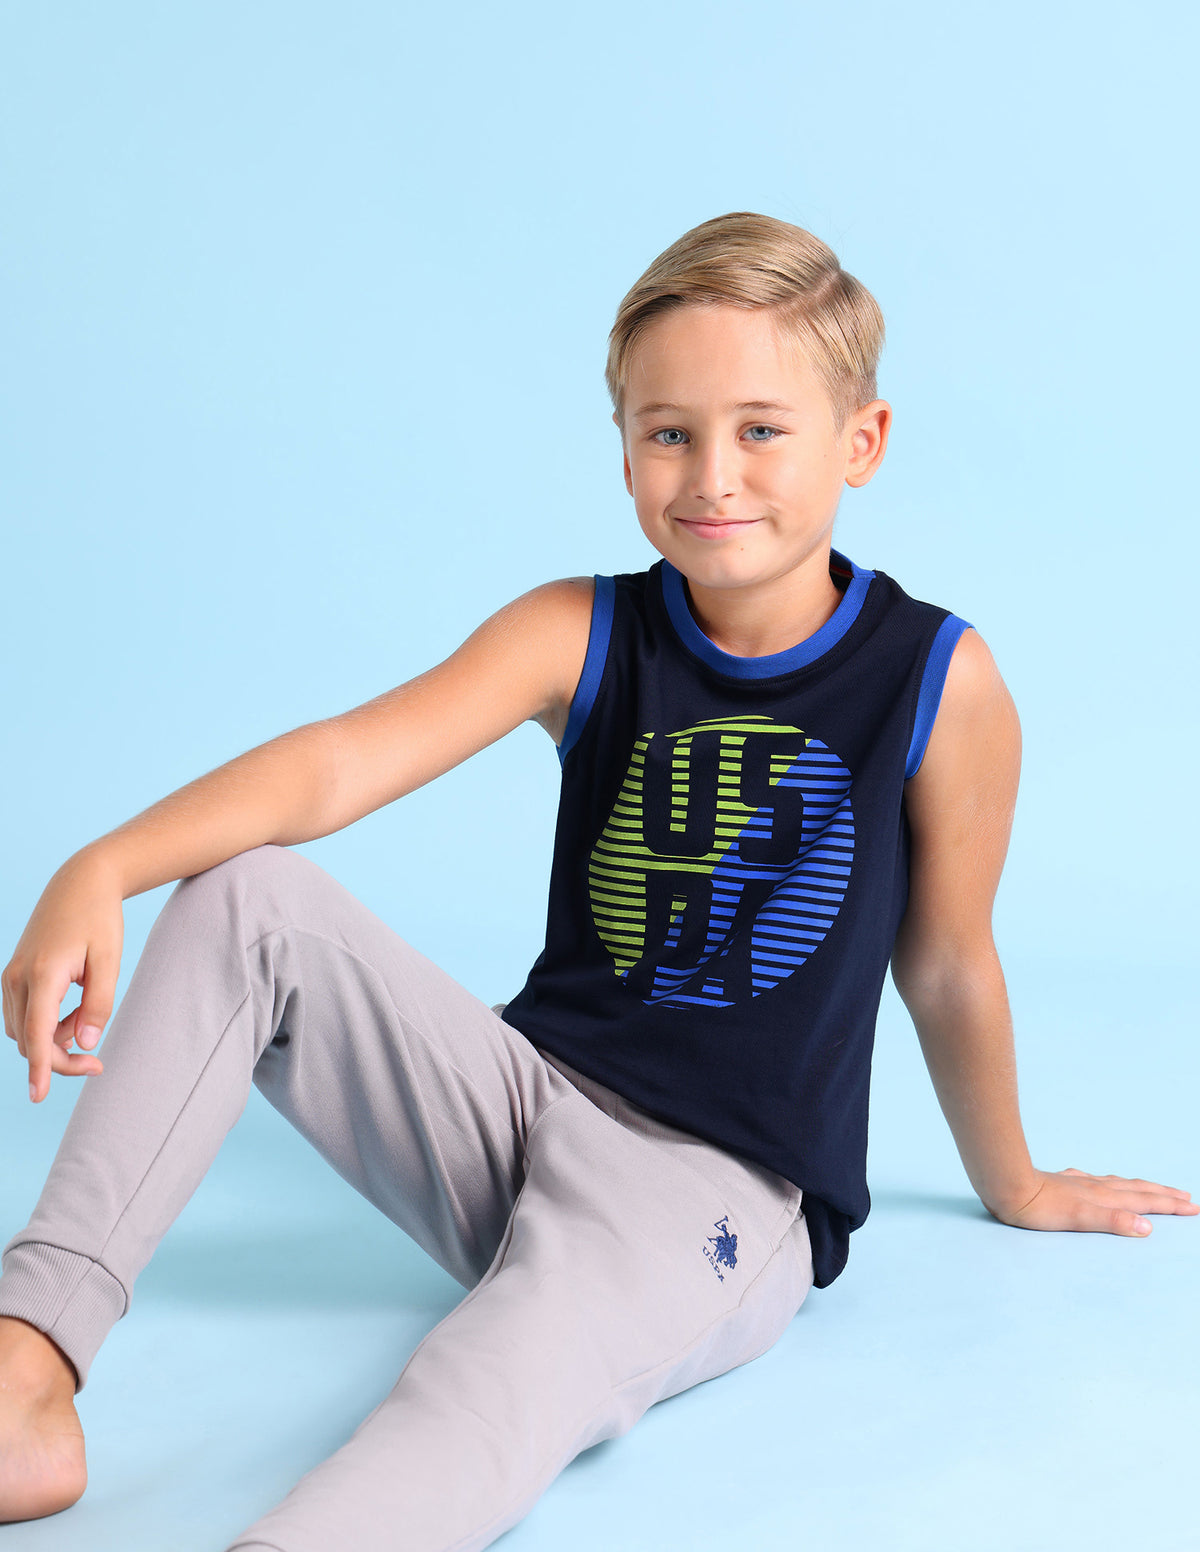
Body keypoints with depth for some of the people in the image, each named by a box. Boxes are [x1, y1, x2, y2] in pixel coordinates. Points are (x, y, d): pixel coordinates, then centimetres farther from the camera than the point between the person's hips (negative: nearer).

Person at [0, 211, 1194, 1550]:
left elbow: (947, 968, 6)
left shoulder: (940, 682, -7)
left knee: (518, 1386, -37)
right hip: (529, 1094, 4)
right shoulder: (580, 635, -1)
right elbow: (339, 761, -15)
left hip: (720, 1190, -4)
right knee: (245, 899, -14)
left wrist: (1011, 1185, 20)